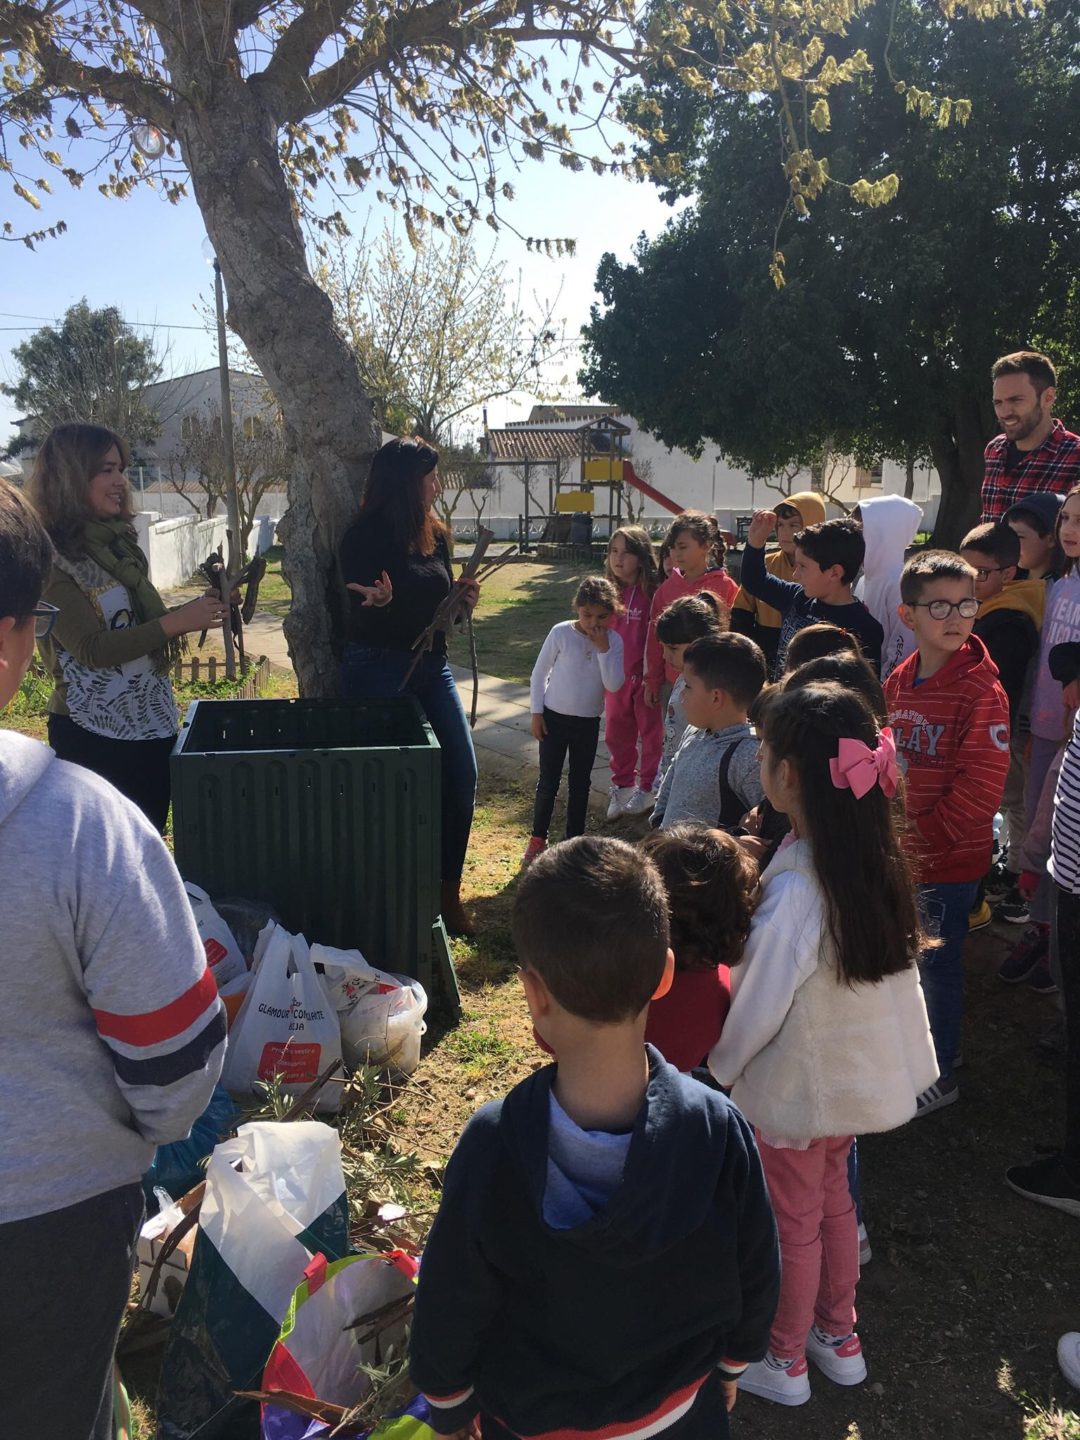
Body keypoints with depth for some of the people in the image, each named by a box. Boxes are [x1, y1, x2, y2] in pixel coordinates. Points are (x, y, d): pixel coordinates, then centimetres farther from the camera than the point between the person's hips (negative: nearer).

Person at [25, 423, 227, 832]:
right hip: (94, 735, -7)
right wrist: (174, 623, -24)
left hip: (153, 724, 7)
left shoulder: (117, 542, 9)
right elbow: (90, 648, -21)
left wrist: (195, 611, 1)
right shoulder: (49, 558, -14)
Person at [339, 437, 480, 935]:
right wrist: (384, 602, -34)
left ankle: (447, 892, 14)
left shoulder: (434, 535, 10)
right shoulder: (363, 537, -10)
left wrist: (462, 597, -3)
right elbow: (363, 613, -12)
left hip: (431, 665, 7)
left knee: (461, 777, 1)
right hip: (379, 669, -6)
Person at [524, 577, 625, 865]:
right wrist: (536, 713, -5)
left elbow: (614, 684, -15)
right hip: (554, 718, -2)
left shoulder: (614, 641, -6)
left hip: (588, 723, 2)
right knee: (548, 782, 4)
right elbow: (539, 673, -4)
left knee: (580, 783, 12)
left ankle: (574, 839, 25)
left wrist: (603, 648, -21)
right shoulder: (561, 633, -12)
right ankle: (537, 839, 20)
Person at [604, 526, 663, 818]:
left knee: (651, 733, 11)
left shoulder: (652, 591, -14)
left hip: (644, 674, -6)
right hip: (615, 676, 6)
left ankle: (648, 788, 25)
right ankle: (621, 786, 30)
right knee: (616, 734, 15)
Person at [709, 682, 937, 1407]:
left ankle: (784, 1362, 39)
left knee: (794, 1225, 16)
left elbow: (758, 1007, -22)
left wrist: (720, 1065, -5)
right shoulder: (878, 860, -10)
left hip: (799, 1088, -7)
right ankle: (839, 1338, 47)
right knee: (833, 1201, 26)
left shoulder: (796, 891, -33)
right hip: (861, 1074, 7)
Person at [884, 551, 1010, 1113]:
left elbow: (981, 783, -20)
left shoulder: (981, 691, -18)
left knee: (938, 962, 7)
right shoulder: (899, 681, 2)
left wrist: (925, 832, -19)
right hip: (899, 851, 7)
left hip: (950, 859, -6)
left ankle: (941, 1075, 28)